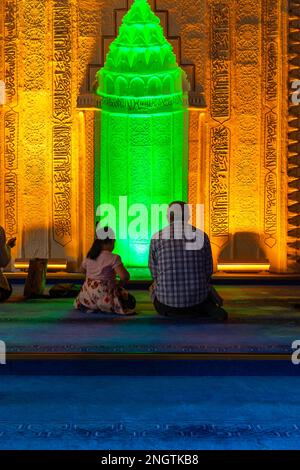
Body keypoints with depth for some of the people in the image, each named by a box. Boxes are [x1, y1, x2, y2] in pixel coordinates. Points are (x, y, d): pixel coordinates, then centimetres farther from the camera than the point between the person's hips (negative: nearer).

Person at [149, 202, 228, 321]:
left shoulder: (157, 238, -2)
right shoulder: (201, 236, 2)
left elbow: (155, 274, 7)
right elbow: (208, 272, 8)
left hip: (167, 304, -2)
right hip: (197, 301, 2)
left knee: (153, 286, 33)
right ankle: (209, 307, 2)